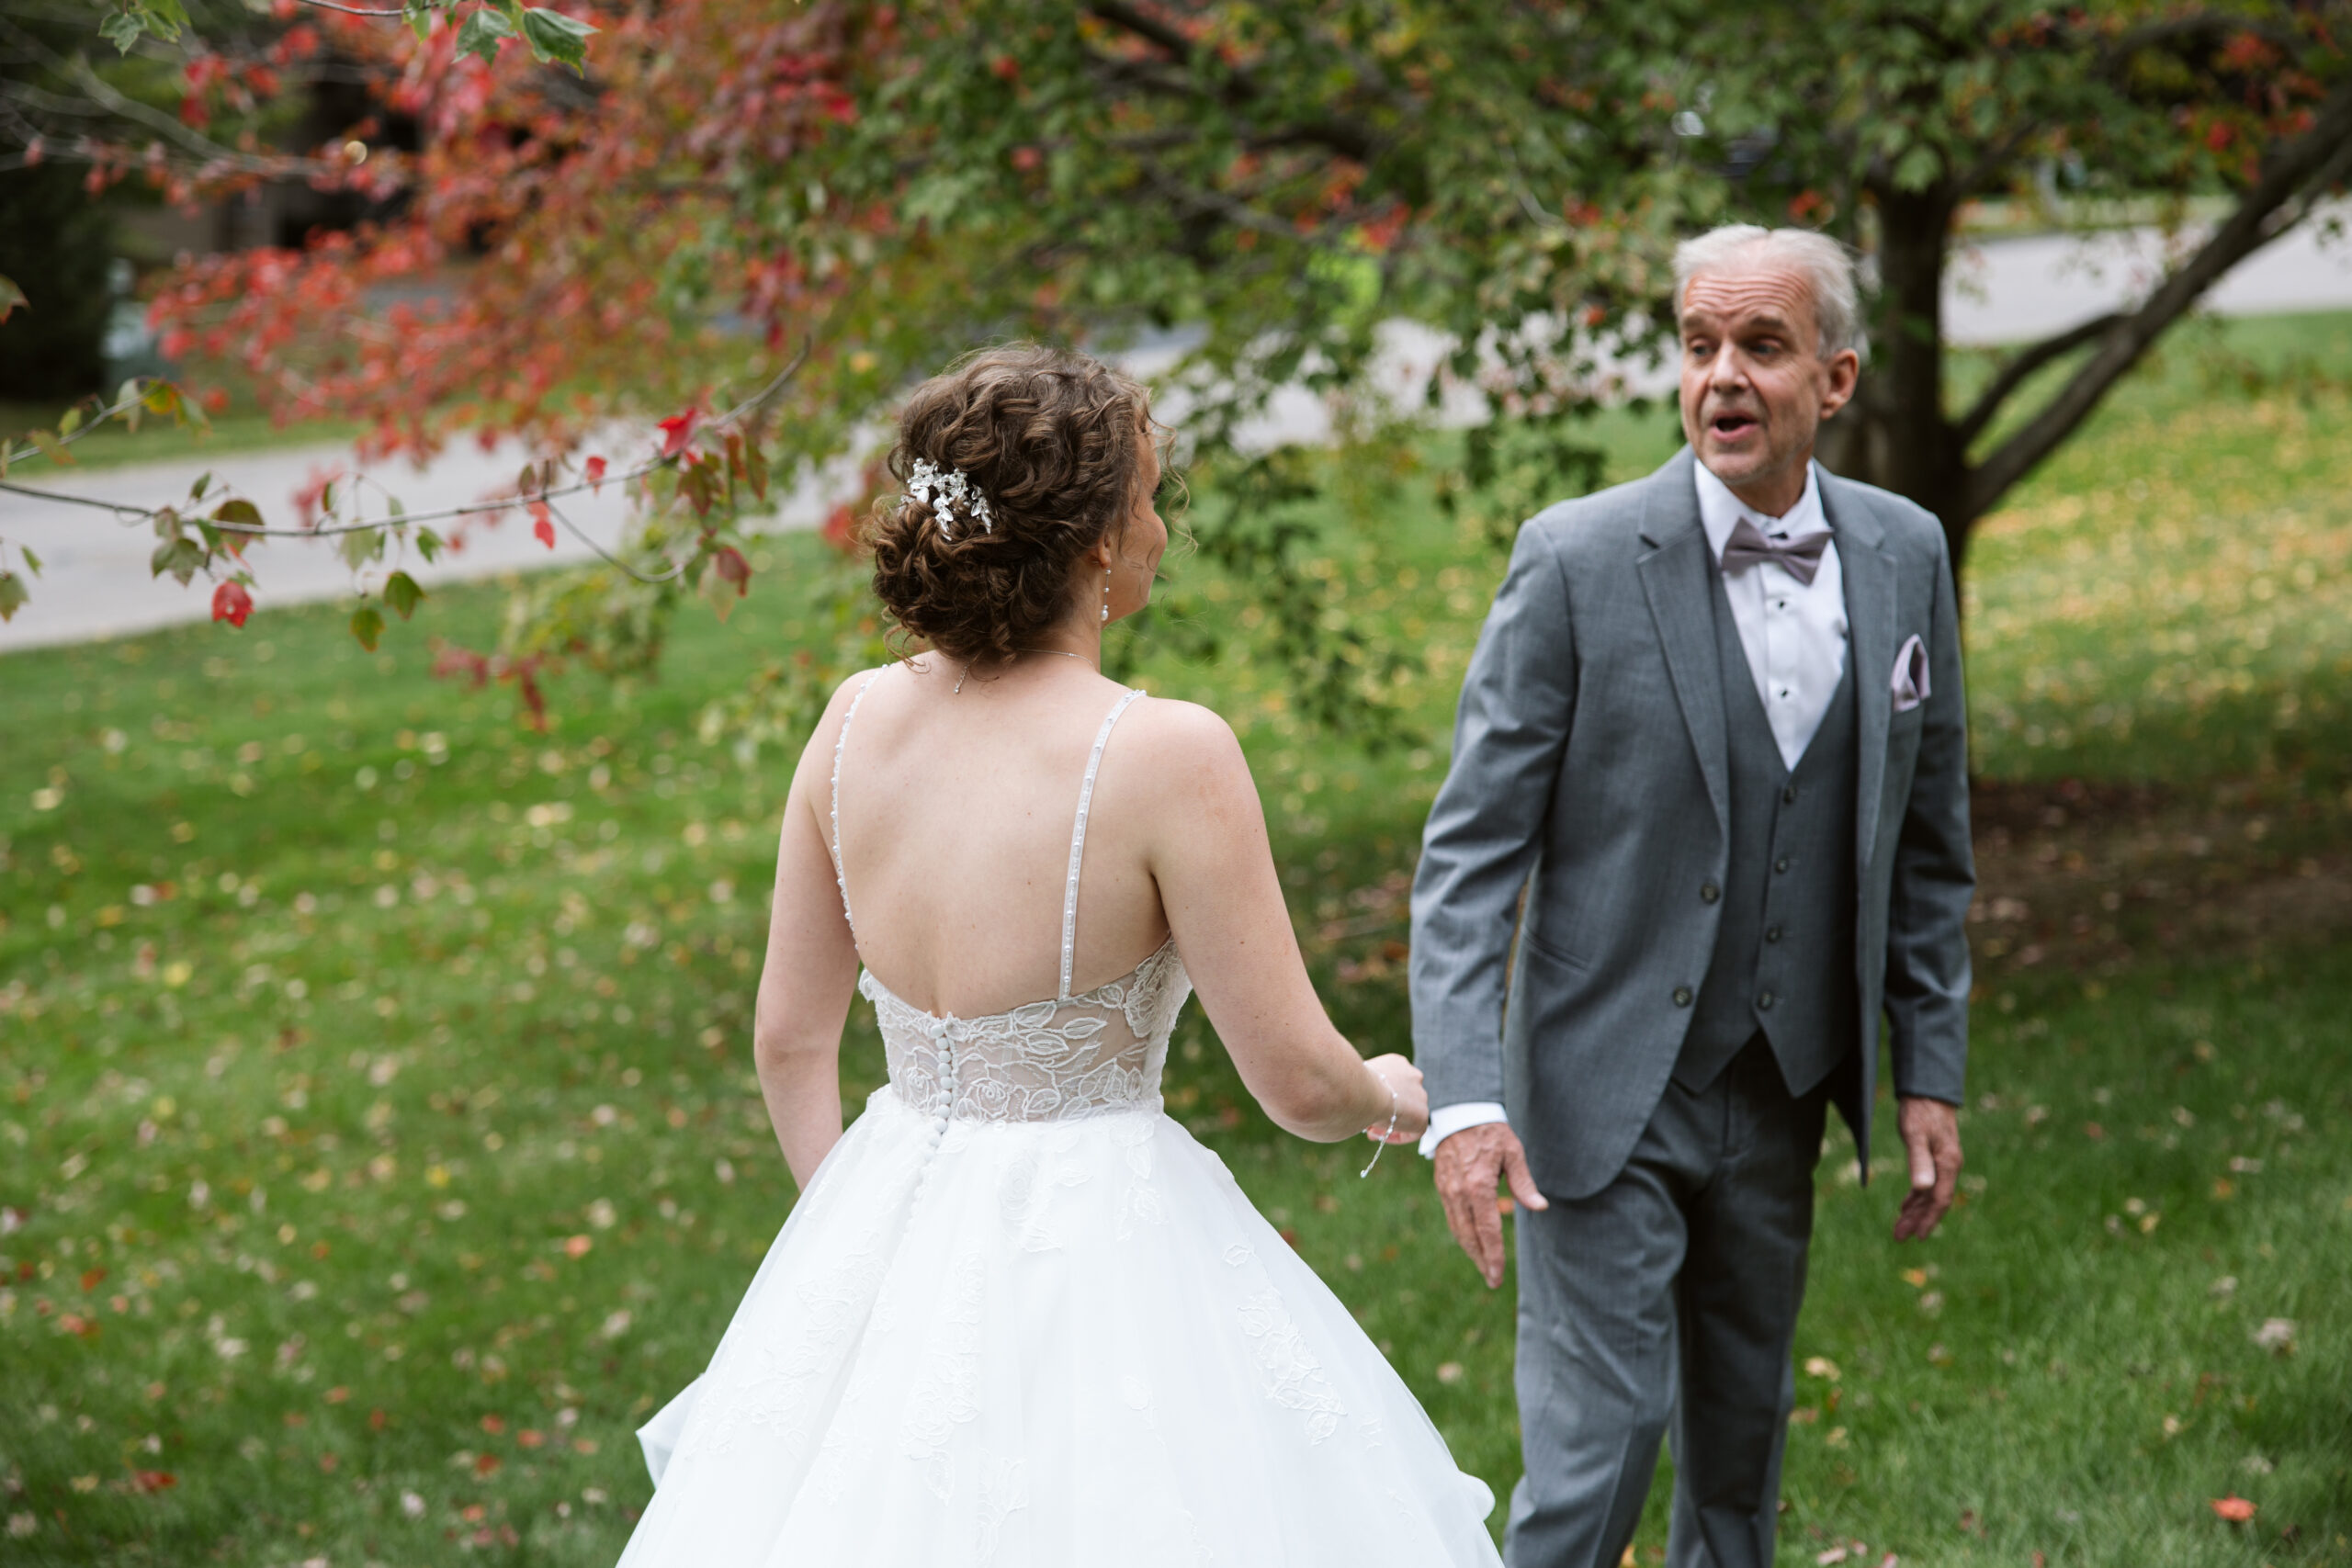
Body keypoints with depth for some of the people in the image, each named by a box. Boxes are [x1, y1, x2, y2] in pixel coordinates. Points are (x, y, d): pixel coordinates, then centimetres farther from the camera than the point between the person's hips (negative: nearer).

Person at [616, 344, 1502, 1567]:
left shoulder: (856, 722, -2)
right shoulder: (1166, 755, -19)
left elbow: (790, 1039, 7)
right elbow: (1296, 1080, -13)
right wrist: (1391, 1098, 9)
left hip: (885, 1234, 6)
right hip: (1098, 1263, -6)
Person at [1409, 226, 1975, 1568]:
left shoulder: (1906, 555, 0)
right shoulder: (1579, 561, -14)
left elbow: (1927, 839, 9)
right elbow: (1471, 851, -14)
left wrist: (1932, 1075, 7)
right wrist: (1464, 1097, -23)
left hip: (1782, 1091, 5)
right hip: (1605, 1094, -4)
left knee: (1743, 1423, 17)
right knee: (1601, 1435, -6)